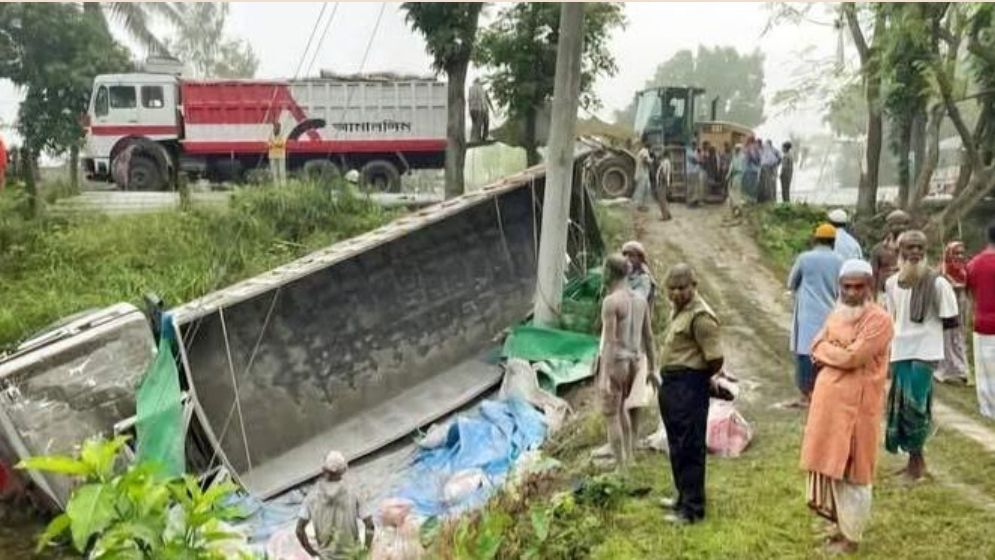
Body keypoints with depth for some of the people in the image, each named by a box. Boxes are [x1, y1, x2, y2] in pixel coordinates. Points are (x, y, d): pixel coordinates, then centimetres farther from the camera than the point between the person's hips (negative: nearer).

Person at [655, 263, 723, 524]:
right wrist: (666, 380, 13)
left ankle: (692, 508, 5)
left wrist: (699, 376, -5)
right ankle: (684, 496, 35)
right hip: (672, 385, 10)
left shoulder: (700, 315, -18)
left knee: (689, 447, -3)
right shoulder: (678, 310, 13)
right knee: (677, 445, 20)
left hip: (689, 386, -10)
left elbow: (715, 358, -21)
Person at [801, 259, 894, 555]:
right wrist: (838, 353, -13)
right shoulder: (836, 314, 12)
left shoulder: (879, 320, -14)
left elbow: (852, 357, -21)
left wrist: (826, 350, -5)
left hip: (857, 404, -7)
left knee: (851, 471, 3)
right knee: (831, 465, 15)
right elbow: (817, 346, 5)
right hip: (828, 399, 7)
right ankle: (841, 523, 30)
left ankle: (851, 536, 16)